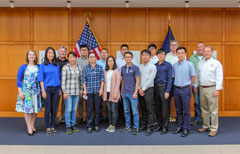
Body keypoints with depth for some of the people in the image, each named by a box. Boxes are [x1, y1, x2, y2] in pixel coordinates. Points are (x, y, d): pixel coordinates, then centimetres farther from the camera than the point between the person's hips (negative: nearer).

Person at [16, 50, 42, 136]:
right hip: (26, 91, -2)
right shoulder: (23, 67, 1)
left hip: (36, 91, 3)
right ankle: (29, 128, 8)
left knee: (35, 109, 6)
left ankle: (32, 126, 20)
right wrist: (20, 92, -8)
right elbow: (19, 80, -1)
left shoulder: (38, 67, 7)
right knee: (27, 108, -2)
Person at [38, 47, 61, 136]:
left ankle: (52, 127, 19)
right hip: (47, 89, -3)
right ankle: (48, 128, 13)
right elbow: (41, 79, -3)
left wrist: (60, 89, 7)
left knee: (54, 109, 8)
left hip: (55, 89, 3)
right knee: (48, 109, 1)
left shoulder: (57, 65, 9)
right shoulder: (42, 65, 1)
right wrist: (43, 91, -11)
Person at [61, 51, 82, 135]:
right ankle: (68, 126, 10)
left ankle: (73, 124, 22)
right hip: (68, 92, -4)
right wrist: (64, 92, -10)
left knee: (74, 109, 10)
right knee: (68, 109, -1)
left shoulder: (79, 67, 8)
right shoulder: (65, 67, -4)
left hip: (76, 92, 4)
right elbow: (63, 80, -7)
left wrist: (80, 90, 10)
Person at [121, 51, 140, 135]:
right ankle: (127, 126, 25)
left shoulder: (135, 68, -5)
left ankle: (136, 127, 11)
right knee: (126, 111, 13)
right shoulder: (123, 68, 10)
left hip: (132, 93, -5)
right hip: (124, 93, 5)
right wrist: (122, 90, 12)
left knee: (135, 111, 1)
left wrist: (135, 92, -14)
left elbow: (137, 81, -8)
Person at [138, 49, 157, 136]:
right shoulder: (139, 67, 10)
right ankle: (144, 124, 25)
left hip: (149, 89, -4)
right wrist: (139, 89, -4)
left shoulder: (153, 67, -3)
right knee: (143, 109, 13)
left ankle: (149, 128, 3)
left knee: (150, 110, -2)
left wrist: (143, 89, -10)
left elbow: (150, 80, -9)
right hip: (140, 90, 5)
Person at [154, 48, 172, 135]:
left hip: (164, 87, -4)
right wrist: (153, 89, 3)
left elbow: (170, 79, -6)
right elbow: (153, 78, 12)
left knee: (165, 109, 0)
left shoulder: (168, 65, -2)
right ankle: (159, 125, 25)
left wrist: (167, 91, -13)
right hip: (156, 88, 4)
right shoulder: (155, 65, 11)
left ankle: (165, 127, 10)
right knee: (157, 108, 11)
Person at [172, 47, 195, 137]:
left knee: (186, 110, 1)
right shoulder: (174, 65, 7)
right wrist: (176, 85, 11)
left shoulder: (189, 64, -5)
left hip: (185, 89, -4)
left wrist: (189, 86, 4)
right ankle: (179, 127, 24)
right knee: (178, 110, 12)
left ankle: (186, 129, 11)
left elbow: (193, 76, -1)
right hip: (176, 89, 4)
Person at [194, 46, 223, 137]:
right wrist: (196, 85, 16)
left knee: (213, 110, -2)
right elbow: (197, 75, 19)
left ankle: (214, 129, 8)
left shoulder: (216, 63, -4)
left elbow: (219, 77, -9)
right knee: (204, 109, 13)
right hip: (202, 88, 6)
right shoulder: (200, 63, 13)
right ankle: (206, 126, 26)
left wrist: (217, 89, -15)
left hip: (211, 88, -6)